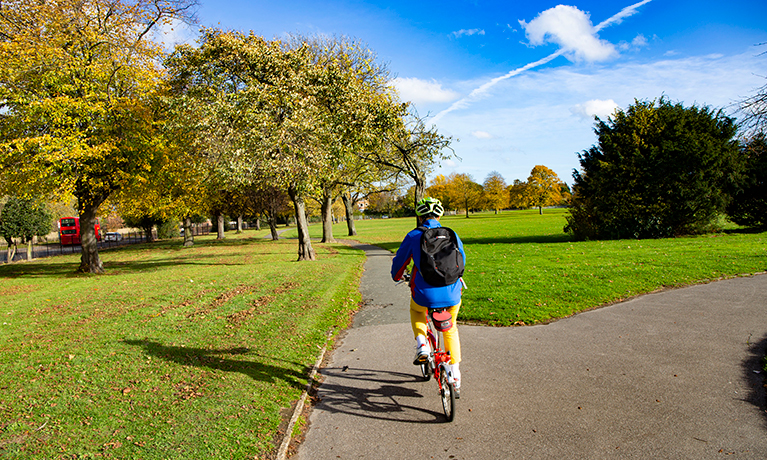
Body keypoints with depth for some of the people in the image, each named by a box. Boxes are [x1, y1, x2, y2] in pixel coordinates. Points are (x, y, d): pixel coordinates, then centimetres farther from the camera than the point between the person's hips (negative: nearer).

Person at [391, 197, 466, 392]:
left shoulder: (413, 236, -1)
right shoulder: (452, 235, 6)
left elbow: (399, 261, 11)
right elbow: (461, 261, 22)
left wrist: (397, 276, 33)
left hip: (425, 295, -2)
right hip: (452, 295, 2)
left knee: (416, 311, 33)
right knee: (450, 329, 27)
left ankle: (421, 345, 10)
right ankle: (455, 375, 28)